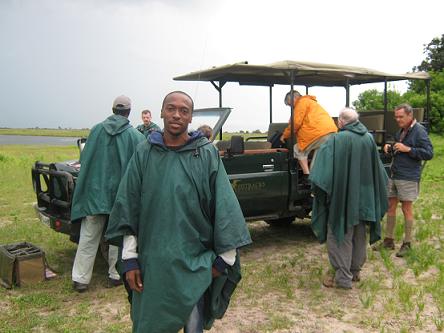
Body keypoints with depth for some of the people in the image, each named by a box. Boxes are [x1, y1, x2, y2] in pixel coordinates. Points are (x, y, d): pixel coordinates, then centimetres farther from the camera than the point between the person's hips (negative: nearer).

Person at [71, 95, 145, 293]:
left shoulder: (97, 130, 0)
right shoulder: (135, 136, -7)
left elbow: (83, 158, 6)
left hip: (94, 191, 2)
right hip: (121, 193, -1)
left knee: (88, 237, 8)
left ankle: (80, 278, 10)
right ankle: (116, 275, 22)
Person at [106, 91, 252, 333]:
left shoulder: (207, 154, -5)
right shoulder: (144, 154, 0)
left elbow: (224, 205, -4)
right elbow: (128, 207, 1)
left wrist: (224, 257, -4)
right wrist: (129, 258, -1)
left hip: (195, 261, -1)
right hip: (152, 261, 2)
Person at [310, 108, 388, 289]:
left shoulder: (336, 140, -17)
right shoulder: (369, 139, 2)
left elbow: (322, 174, -21)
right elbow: (377, 170, 12)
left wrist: (317, 189, -9)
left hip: (342, 196, -6)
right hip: (363, 197, 6)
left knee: (340, 235, 4)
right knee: (359, 235, 17)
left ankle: (343, 277, 5)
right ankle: (355, 271, 29)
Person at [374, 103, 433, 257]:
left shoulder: (419, 131, -11)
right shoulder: (401, 130, 12)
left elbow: (429, 153, -15)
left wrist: (408, 149, -22)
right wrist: (389, 148, 5)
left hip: (408, 177, -7)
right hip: (393, 175, 8)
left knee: (406, 209, 1)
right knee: (390, 206, 10)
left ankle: (407, 243, 13)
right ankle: (389, 240, 20)